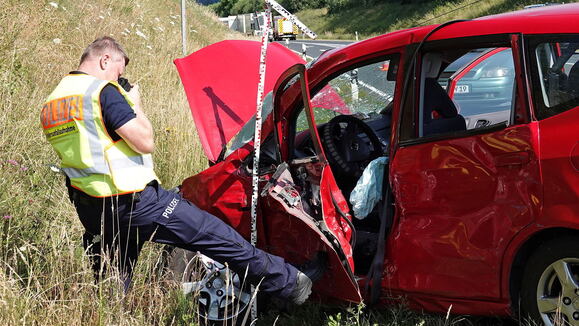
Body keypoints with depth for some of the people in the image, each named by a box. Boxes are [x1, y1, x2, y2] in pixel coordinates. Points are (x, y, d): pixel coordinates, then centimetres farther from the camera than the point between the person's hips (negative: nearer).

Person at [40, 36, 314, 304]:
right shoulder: (104, 91, -12)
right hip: (134, 202, -8)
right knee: (217, 237, 1)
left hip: (90, 211, 8)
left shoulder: (51, 103, 13)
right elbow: (145, 142, -16)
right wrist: (134, 104, 1)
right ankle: (287, 283, 8)